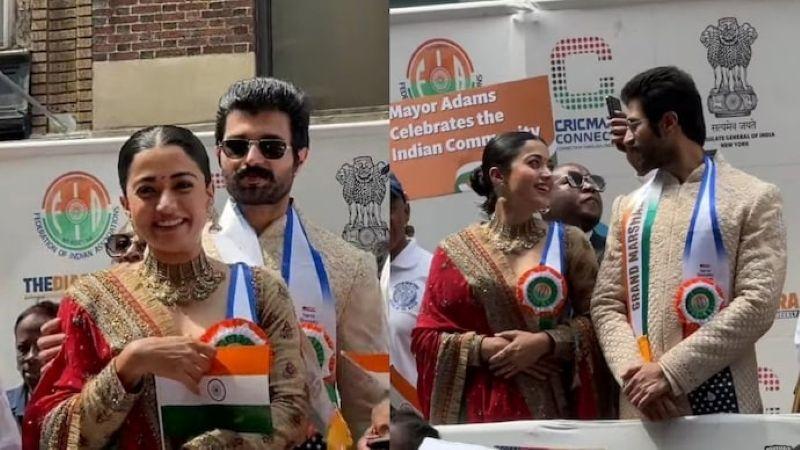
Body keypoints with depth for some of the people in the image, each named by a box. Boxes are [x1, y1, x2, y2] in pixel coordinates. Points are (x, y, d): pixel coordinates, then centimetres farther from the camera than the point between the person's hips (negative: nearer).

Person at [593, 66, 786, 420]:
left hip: (720, 401, -3)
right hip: (641, 405, 4)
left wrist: (670, 372, -16)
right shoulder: (628, 208, 14)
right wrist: (633, 372, -11)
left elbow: (758, 304, -10)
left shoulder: (753, 199, 0)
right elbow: (606, 304, 7)